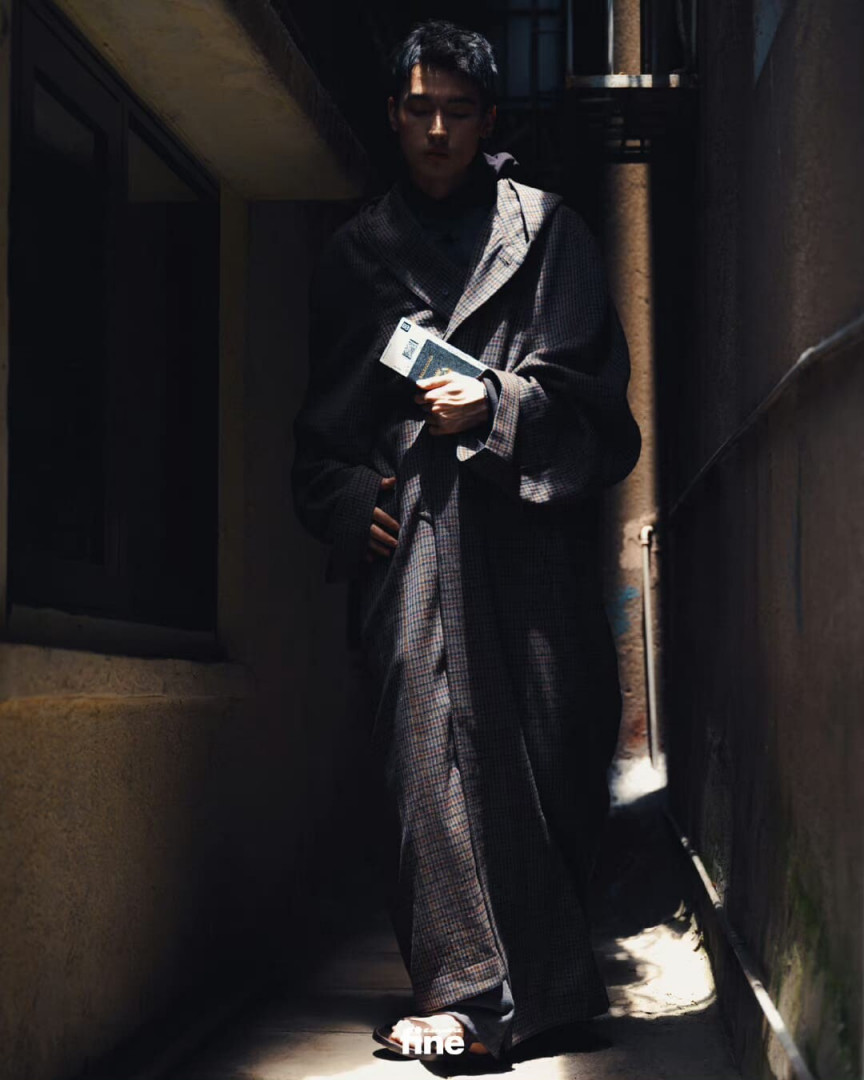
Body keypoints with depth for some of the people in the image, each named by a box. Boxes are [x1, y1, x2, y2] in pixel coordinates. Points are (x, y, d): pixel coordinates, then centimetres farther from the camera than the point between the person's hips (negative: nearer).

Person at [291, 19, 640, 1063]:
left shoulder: (549, 233, 14)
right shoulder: (357, 251, 20)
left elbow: (586, 384, 6)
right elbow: (323, 417, 20)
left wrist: (496, 406, -11)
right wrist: (345, 498, 3)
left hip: (523, 515, 0)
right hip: (409, 522, 1)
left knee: (549, 737, -3)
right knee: (433, 728, -13)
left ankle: (540, 968, 11)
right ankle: (467, 987, -13)